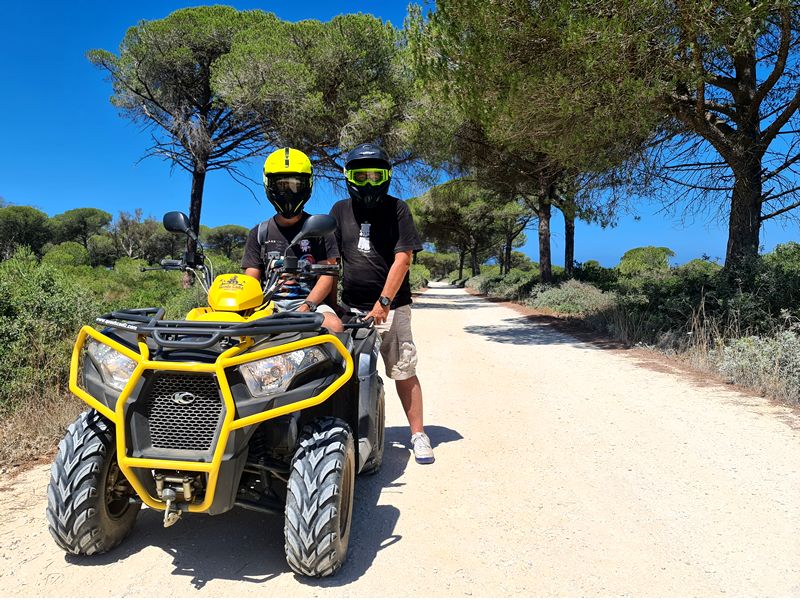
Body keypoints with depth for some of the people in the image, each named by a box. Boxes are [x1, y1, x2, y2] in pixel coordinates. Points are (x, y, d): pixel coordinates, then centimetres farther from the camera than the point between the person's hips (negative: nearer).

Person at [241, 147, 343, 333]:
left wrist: (306, 307, -17)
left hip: (310, 301, -1)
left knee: (334, 325, -33)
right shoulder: (259, 233, 16)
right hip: (269, 305, 2)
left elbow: (327, 276, 1)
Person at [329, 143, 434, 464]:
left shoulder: (397, 209, 3)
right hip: (351, 307, 3)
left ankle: (418, 434, 5)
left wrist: (384, 302, -14)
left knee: (403, 372, -4)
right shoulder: (340, 210, 12)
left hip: (392, 306, -2)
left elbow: (403, 258, -6)